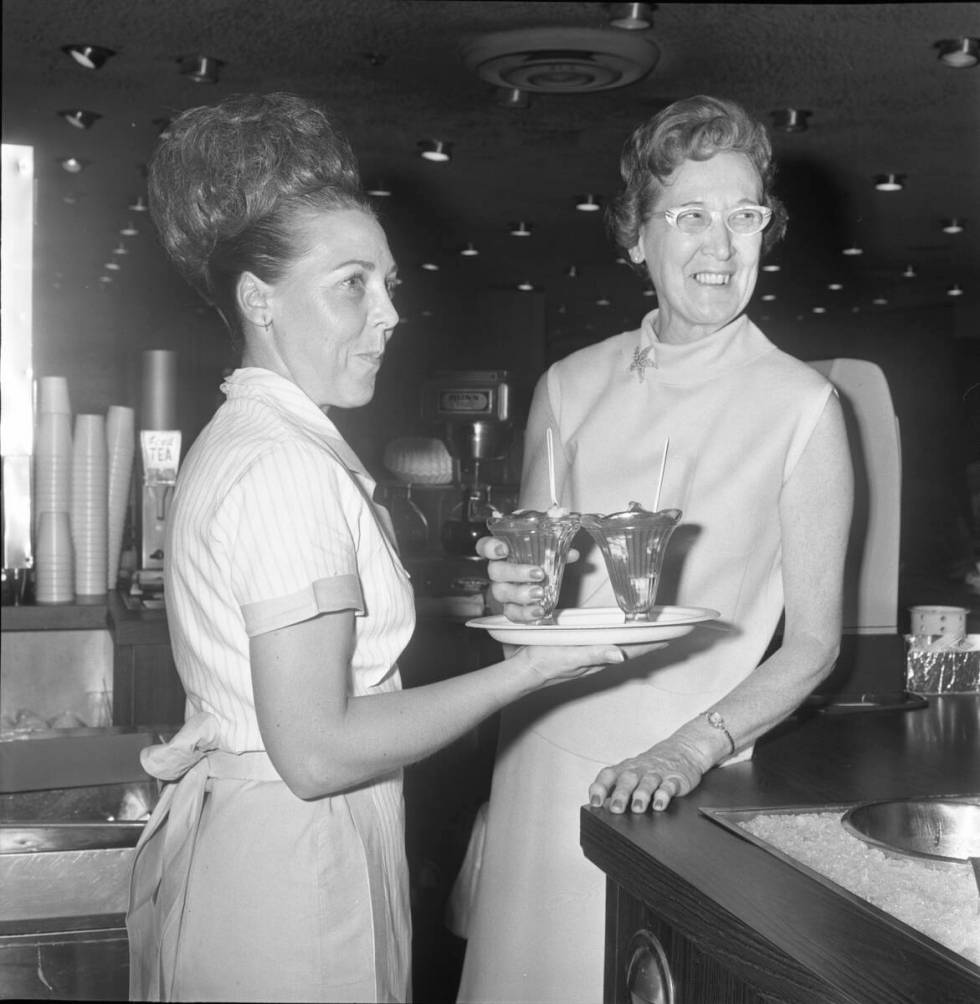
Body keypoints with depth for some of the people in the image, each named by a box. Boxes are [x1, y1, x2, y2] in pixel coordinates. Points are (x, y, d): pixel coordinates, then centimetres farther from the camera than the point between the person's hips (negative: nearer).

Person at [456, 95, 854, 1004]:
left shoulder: (802, 406, -7)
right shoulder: (569, 386, 4)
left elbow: (814, 642, -5)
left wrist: (690, 751, -18)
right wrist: (517, 594, -9)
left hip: (683, 784, -3)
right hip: (541, 753, 4)